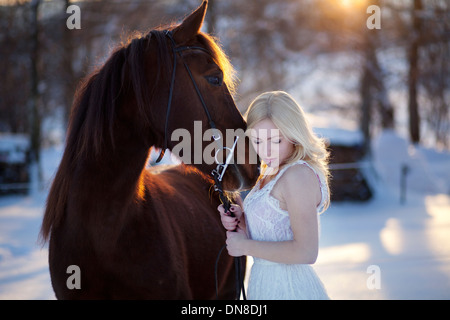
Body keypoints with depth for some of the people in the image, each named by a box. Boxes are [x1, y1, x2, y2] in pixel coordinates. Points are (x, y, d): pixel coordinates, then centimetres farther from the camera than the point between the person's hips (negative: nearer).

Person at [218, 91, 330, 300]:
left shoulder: (299, 175, -20)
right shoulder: (271, 173, 8)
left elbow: (306, 252, -27)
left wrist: (246, 246, -18)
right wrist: (240, 217, -6)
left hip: (289, 289, -8)